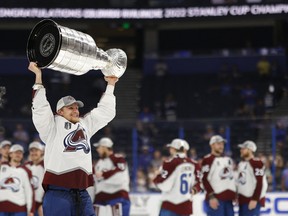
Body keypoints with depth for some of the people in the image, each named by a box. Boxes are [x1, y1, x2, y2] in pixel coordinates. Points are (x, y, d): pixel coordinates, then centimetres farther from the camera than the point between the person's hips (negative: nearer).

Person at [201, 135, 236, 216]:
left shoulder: (228, 159, 18)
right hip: (216, 198, -8)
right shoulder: (208, 160, -7)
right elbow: (205, 179, -13)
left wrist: (235, 195, 19)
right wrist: (211, 196, -19)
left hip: (228, 198, 8)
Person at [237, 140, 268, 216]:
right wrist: (238, 197, 21)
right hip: (242, 200, 10)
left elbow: (259, 183, -19)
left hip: (252, 201, -10)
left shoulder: (256, 163, -13)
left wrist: (255, 199, -23)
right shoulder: (241, 164, 17)